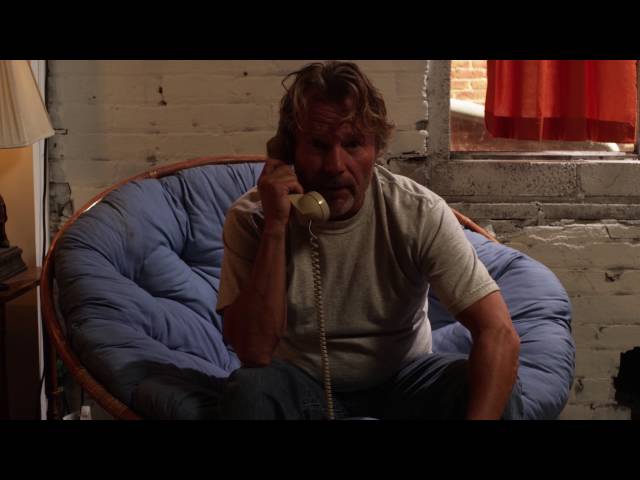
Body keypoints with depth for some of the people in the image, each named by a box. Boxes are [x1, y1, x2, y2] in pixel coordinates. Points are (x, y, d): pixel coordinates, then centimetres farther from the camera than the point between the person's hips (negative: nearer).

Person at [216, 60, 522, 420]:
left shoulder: (420, 213, -18)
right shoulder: (251, 218, -17)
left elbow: (499, 333, -23)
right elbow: (254, 352, -25)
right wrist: (275, 227, -32)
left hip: (401, 379, 1)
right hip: (303, 384, 0)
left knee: (489, 388, -26)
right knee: (248, 391, -32)